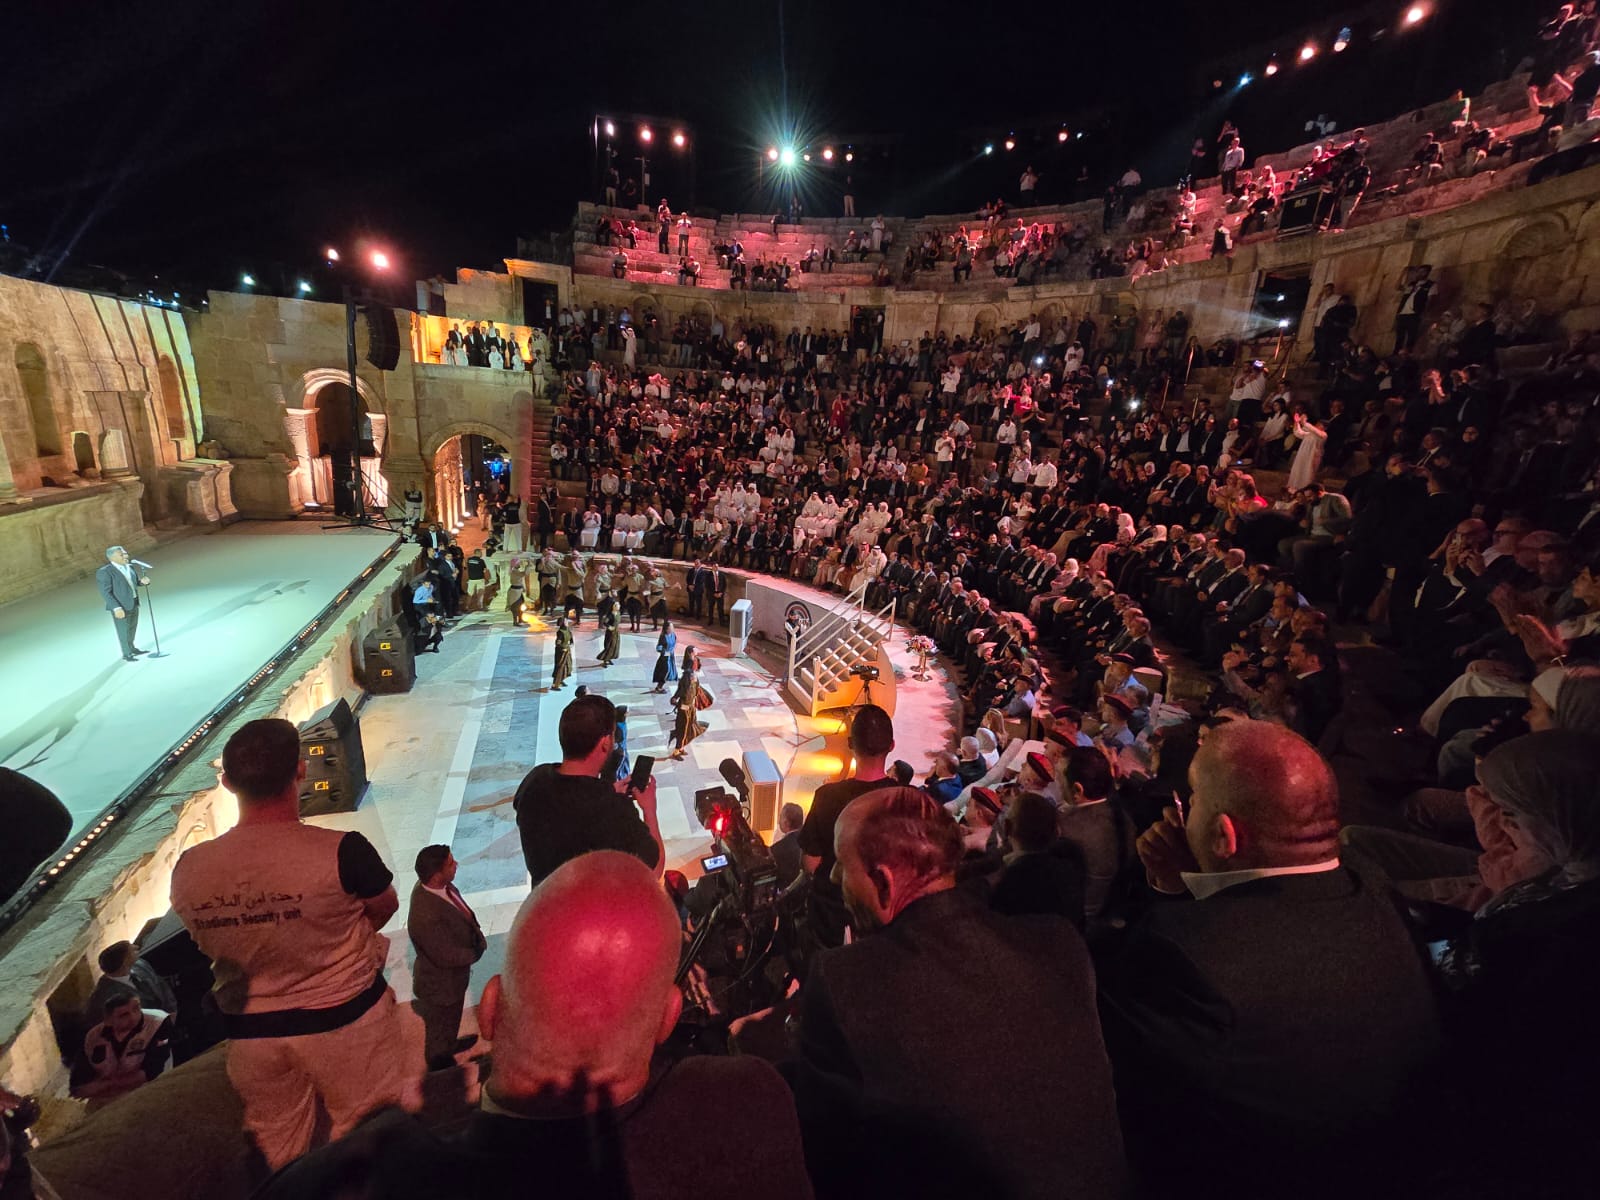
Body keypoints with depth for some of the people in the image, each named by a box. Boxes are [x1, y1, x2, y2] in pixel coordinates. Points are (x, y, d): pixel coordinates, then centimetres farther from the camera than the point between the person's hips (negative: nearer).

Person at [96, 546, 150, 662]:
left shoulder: (129, 567, 7)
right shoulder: (104, 572, -15)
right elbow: (106, 592, -17)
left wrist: (142, 581, -4)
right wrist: (116, 608, -23)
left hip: (133, 604, 7)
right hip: (120, 607, -7)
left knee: (132, 628, 18)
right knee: (124, 631, 4)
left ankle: (132, 649, 34)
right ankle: (126, 654, 17)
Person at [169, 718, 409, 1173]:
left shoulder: (187, 870, -13)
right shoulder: (340, 851, -28)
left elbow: (211, 945, 6)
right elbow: (385, 907, -8)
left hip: (251, 1031, 4)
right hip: (344, 1018, -4)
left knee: (279, 1150, 27)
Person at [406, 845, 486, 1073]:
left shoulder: (430, 884, -17)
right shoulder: (426, 916, -43)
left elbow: (463, 913, 0)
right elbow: (447, 956, -32)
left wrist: (477, 936, -10)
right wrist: (477, 951, -17)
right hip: (441, 984, -8)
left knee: (450, 1020, 35)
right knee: (441, 1026, 22)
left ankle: (449, 1045, 61)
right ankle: (441, 1066, 48)